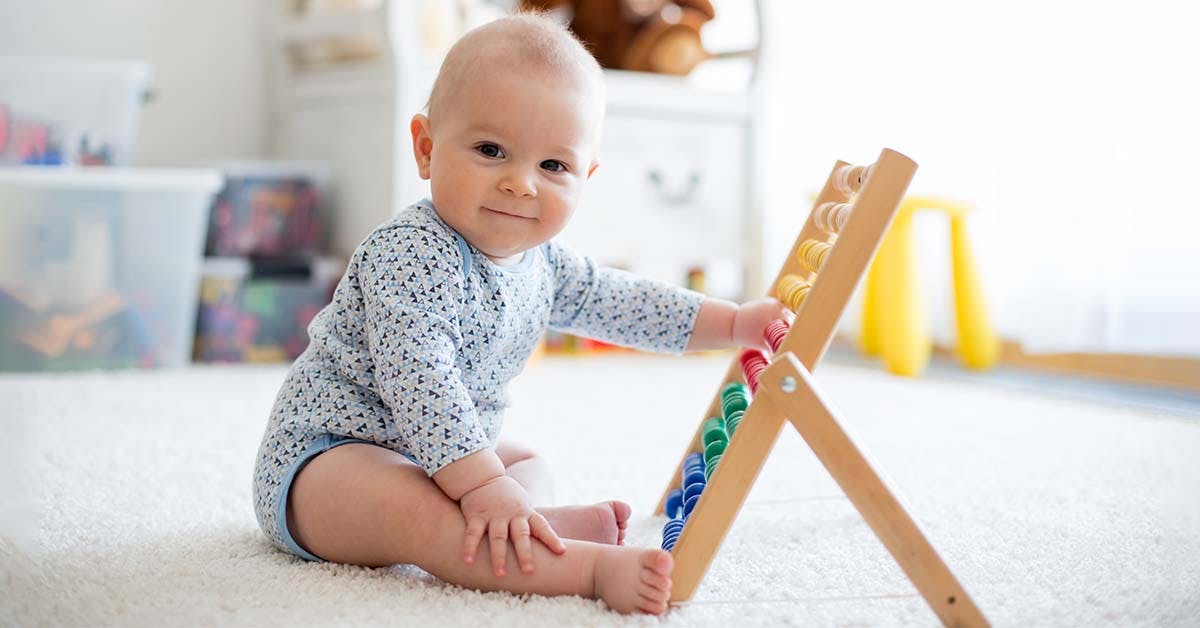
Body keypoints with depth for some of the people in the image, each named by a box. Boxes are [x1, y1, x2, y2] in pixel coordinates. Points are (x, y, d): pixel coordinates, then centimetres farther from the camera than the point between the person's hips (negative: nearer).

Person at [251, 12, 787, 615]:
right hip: (329, 449, -10)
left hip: (432, 453, 10)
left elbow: (619, 301, 15)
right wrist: (484, 486, -38)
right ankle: (593, 567, -49)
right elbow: (418, 382, -34)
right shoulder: (410, 255, -26)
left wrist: (734, 322, 11)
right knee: (408, 508, -38)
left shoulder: (540, 262, 2)